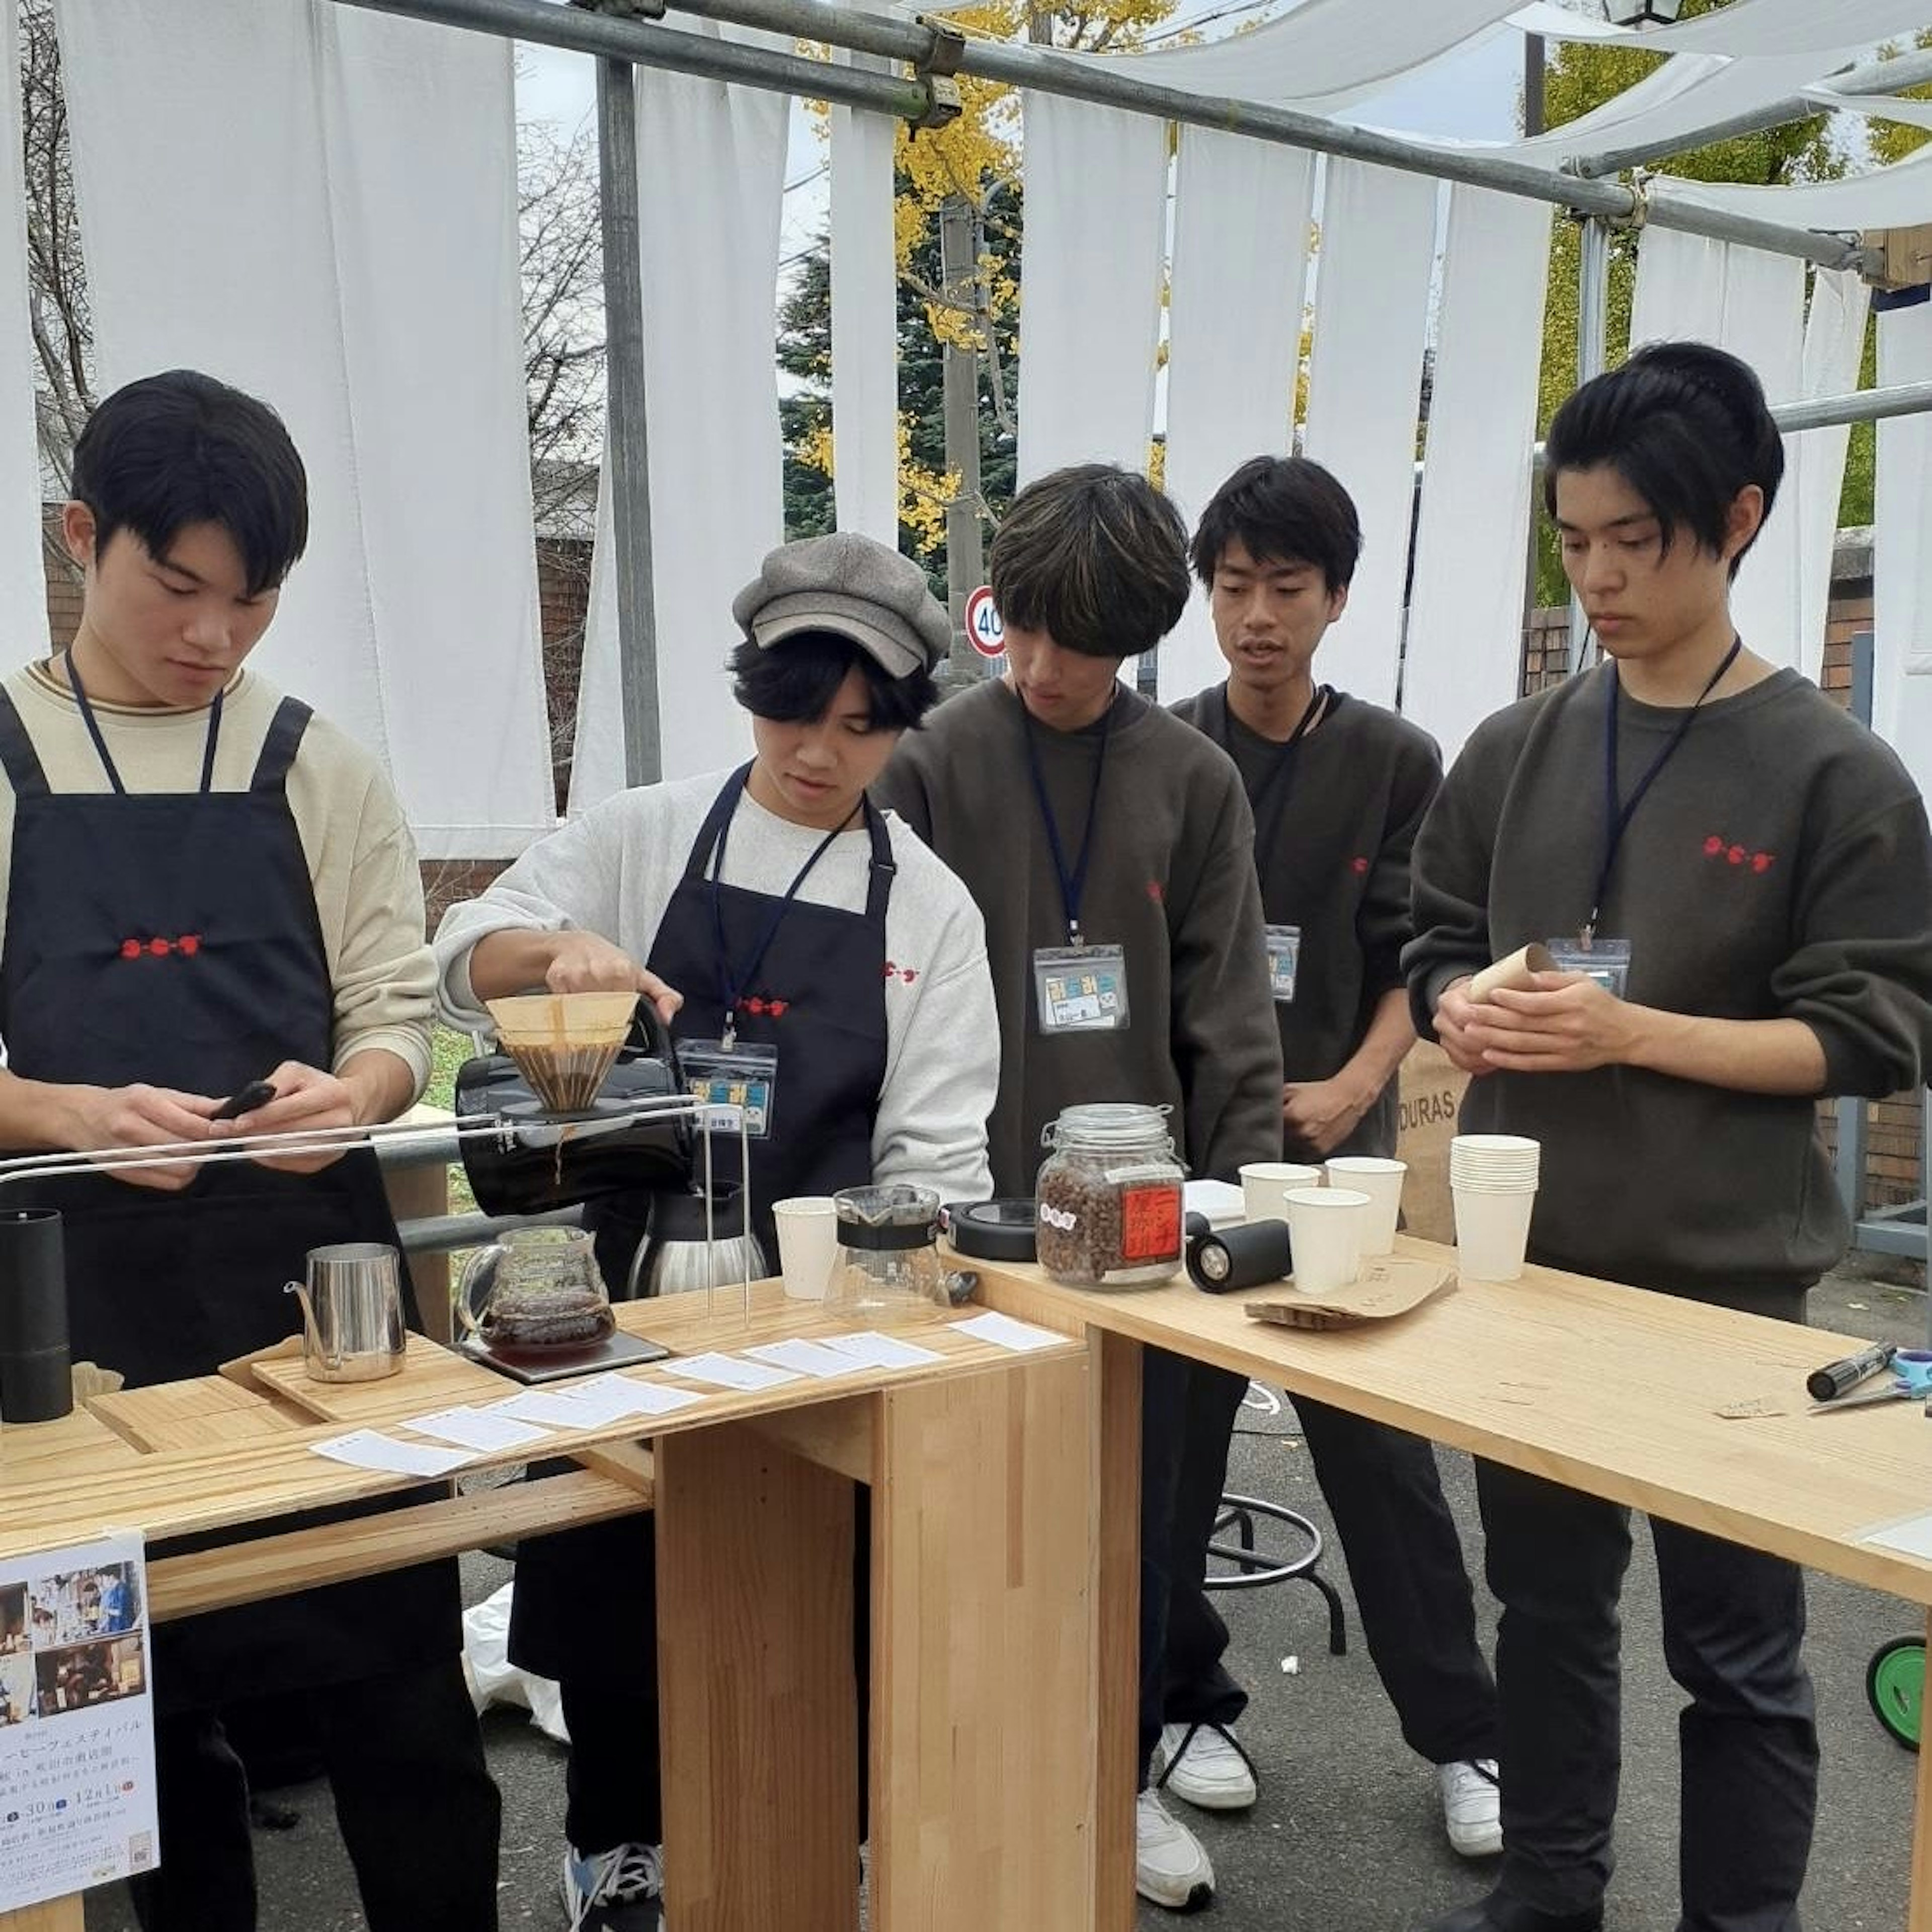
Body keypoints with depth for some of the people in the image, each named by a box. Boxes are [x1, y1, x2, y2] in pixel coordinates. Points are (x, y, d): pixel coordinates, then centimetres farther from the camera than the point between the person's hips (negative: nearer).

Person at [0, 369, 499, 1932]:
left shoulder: (316, 768, 4)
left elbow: (397, 1015, 3)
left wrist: (348, 1090, -19)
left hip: (315, 1259, 0)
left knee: (398, 1666, 6)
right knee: (146, 1676, 13)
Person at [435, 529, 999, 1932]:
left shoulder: (930, 906, 1)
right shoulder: (642, 839, 2)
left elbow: (934, 1148, -1)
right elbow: (468, 964, -6)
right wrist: (561, 947, -27)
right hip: (630, 1282, 1)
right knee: (612, 1569, 9)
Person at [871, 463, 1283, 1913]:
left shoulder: (1195, 782, 3)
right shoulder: (932, 768, -3)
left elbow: (1228, 1016, 4)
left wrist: (1245, 1190, -1)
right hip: (984, 1207, -2)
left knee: (1148, 1513, 10)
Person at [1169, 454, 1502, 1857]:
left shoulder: (1396, 763, 2)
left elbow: (1421, 960, 1)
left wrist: (1352, 1087, -14)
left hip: (1333, 1141, -1)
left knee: (1382, 1447, 3)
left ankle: (1465, 1733, 17)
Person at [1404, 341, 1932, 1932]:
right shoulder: (1515, 752, 5)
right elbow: (1440, 946, 14)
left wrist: (1631, 1033, -21)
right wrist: (1460, 1009, -9)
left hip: (1726, 1281, -4)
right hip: (1527, 1259, 5)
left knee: (1736, 1644, 9)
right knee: (1548, 1600, 19)